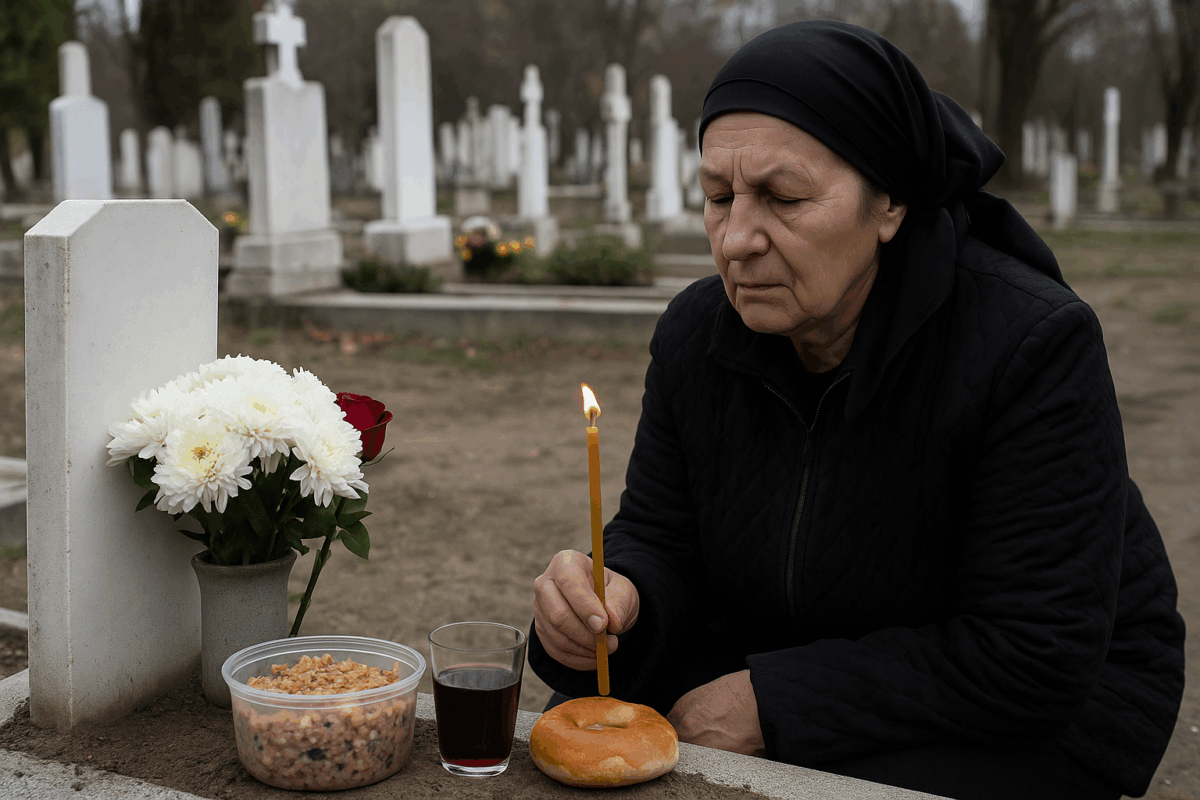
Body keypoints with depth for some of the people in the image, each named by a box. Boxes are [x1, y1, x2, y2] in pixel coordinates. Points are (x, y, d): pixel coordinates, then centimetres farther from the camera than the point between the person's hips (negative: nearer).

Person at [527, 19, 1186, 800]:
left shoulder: (1034, 345, -26)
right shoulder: (698, 332, -6)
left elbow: (1035, 659, -28)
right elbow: (659, 540, -2)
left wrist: (772, 703, -26)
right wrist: (611, 600, -28)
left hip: (1048, 709, -4)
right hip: (782, 662, 5)